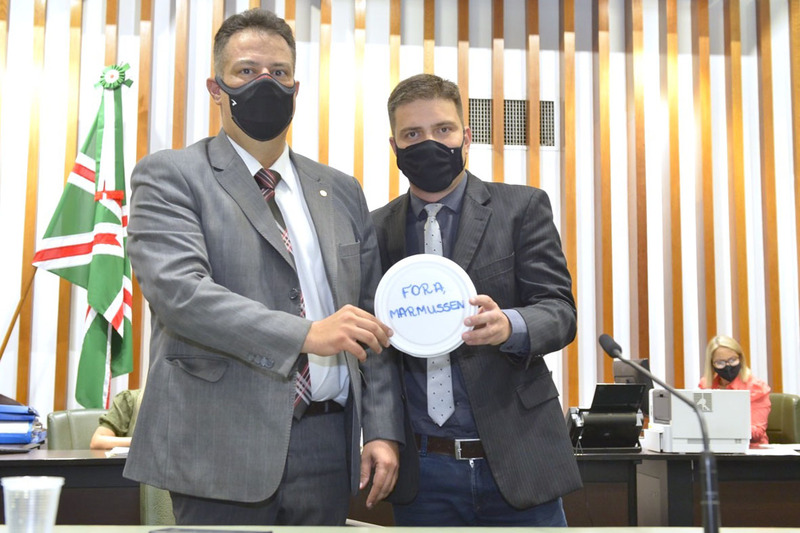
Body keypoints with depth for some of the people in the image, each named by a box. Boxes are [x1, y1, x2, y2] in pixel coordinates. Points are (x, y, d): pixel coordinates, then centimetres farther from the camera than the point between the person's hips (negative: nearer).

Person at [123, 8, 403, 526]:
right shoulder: (169, 176, -1)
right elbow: (178, 290, -17)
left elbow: (372, 318, 12)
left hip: (328, 445, 5)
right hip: (223, 447, -4)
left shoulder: (342, 191, 13)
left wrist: (383, 430, 4)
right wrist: (306, 334, -25)